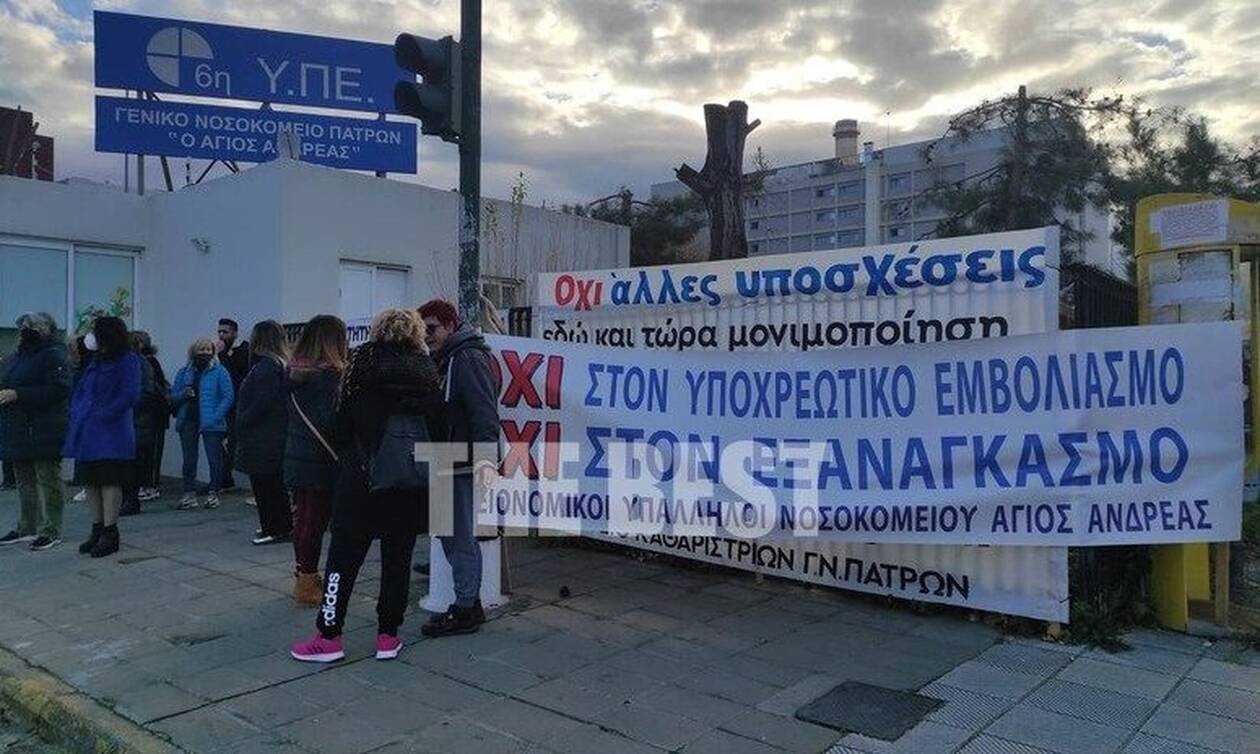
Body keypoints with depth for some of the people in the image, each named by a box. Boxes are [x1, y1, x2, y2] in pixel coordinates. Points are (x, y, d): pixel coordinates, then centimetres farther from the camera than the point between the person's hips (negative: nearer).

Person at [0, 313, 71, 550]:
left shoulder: (54, 356, -12)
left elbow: (58, 389, -23)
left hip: (43, 433, -9)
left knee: (48, 481, -1)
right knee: (24, 482, 16)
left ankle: (52, 531, 5)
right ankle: (27, 528, 27)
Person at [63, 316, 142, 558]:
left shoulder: (128, 361, -7)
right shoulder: (95, 361, 16)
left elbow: (130, 395, -14)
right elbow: (80, 389, 22)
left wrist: (103, 415, -17)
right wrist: (76, 413, 7)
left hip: (112, 433, -8)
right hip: (88, 434, 8)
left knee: (110, 481, -5)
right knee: (91, 481, 11)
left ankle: (110, 533, 1)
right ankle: (97, 529, 21)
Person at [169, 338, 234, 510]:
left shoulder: (219, 371, -1)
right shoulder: (184, 372, 11)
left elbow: (228, 396, -6)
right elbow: (173, 396, 13)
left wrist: (216, 417, -15)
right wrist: (183, 394, -10)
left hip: (211, 423, -4)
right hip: (188, 421, 4)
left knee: (214, 459, -1)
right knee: (189, 460, 8)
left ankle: (213, 493, 9)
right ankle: (189, 494, 14)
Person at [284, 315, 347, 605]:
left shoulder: (293, 372, 5)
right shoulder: (331, 375, -17)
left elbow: (290, 412, 11)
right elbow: (331, 421, -20)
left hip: (295, 456, 7)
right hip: (321, 460, -7)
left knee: (302, 516, 16)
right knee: (316, 519, 2)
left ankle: (304, 575, 28)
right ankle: (307, 583, 9)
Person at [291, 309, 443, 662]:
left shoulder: (364, 358, 0)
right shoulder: (427, 368, 7)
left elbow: (343, 415, -2)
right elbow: (437, 420, 4)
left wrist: (347, 454, 11)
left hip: (363, 477, -3)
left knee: (345, 554, 6)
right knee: (398, 557, 10)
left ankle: (329, 636, 11)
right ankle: (388, 636, 16)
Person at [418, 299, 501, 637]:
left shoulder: (468, 359, -13)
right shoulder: (447, 360, 20)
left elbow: (484, 413, -22)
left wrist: (485, 460, -28)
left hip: (463, 466, -11)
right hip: (449, 464, 11)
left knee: (460, 538, -4)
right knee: (451, 533, 16)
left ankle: (465, 611, 6)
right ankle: (470, 603, 27)